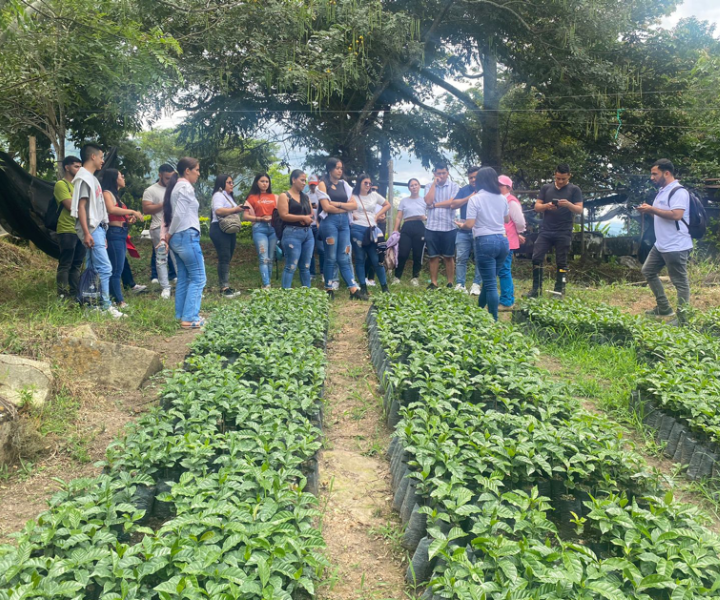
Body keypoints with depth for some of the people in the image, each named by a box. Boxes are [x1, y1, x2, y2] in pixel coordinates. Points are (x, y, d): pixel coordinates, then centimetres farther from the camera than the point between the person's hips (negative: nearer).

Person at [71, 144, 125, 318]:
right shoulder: (84, 178, -10)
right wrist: (87, 233, -21)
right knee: (104, 267, -11)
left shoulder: (91, 178, 19)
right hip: (92, 230, -9)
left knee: (94, 269, 10)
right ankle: (106, 305, -8)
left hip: (98, 229, 10)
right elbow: (81, 207, -15)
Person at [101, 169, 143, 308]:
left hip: (121, 233, 9)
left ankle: (113, 297, 13)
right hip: (114, 233, -9)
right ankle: (119, 301, -7)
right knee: (117, 269, -8)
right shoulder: (107, 193, -4)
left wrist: (129, 218, 3)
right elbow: (111, 209, -21)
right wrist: (132, 211, -17)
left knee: (117, 269, 9)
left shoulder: (116, 195, 22)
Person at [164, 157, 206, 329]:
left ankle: (181, 315, 17)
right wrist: (170, 234, -7)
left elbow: (168, 211, 16)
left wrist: (168, 234, 9)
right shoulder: (186, 187, -12)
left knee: (183, 278, 13)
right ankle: (190, 318, -6)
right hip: (187, 236, -10)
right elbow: (179, 214, -19)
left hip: (178, 237, 10)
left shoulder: (175, 187, 16)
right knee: (198, 278, -5)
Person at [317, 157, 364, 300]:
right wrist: (345, 207, 0)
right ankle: (329, 290, 6)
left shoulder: (344, 185, 17)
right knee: (331, 257, -2)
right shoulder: (323, 184, 2)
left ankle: (354, 290, -2)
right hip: (330, 221, -5)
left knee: (344, 258, 4)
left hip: (344, 222, 5)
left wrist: (338, 204, -6)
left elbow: (354, 205, 8)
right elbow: (326, 207, -9)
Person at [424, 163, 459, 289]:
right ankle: (433, 282, 13)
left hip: (448, 227, -2)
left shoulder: (454, 186, 1)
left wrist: (435, 204, -7)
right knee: (433, 256, 6)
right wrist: (434, 183, -5)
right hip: (432, 227, 2)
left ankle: (450, 283, 10)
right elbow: (428, 201, -8)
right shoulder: (430, 187, 9)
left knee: (448, 257, 5)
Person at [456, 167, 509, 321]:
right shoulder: (502, 198, 8)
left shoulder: (475, 199, -9)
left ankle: (494, 320, 3)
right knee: (489, 280, 19)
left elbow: (470, 224, -14)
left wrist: (461, 225, 8)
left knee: (490, 284, -1)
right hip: (502, 240, 6)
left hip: (485, 242, -6)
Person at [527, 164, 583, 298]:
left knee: (562, 262, 2)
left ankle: (559, 290, 10)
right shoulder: (546, 188, 11)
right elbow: (537, 207, 7)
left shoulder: (574, 190, 4)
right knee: (537, 258, -5)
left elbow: (579, 210, -2)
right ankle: (536, 289, 3)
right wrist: (546, 206, -15)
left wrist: (568, 204, -22)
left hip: (564, 232, -2)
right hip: (546, 230, 2)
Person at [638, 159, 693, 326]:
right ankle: (664, 308, 25)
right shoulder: (662, 191, 15)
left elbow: (676, 215, -28)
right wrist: (648, 211, 4)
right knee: (648, 271, 18)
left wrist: (652, 209, -21)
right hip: (661, 244, 11)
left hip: (676, 246, -11)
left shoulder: (678, 191, -15)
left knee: (680, 282, -2)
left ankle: (682, 319, 5)